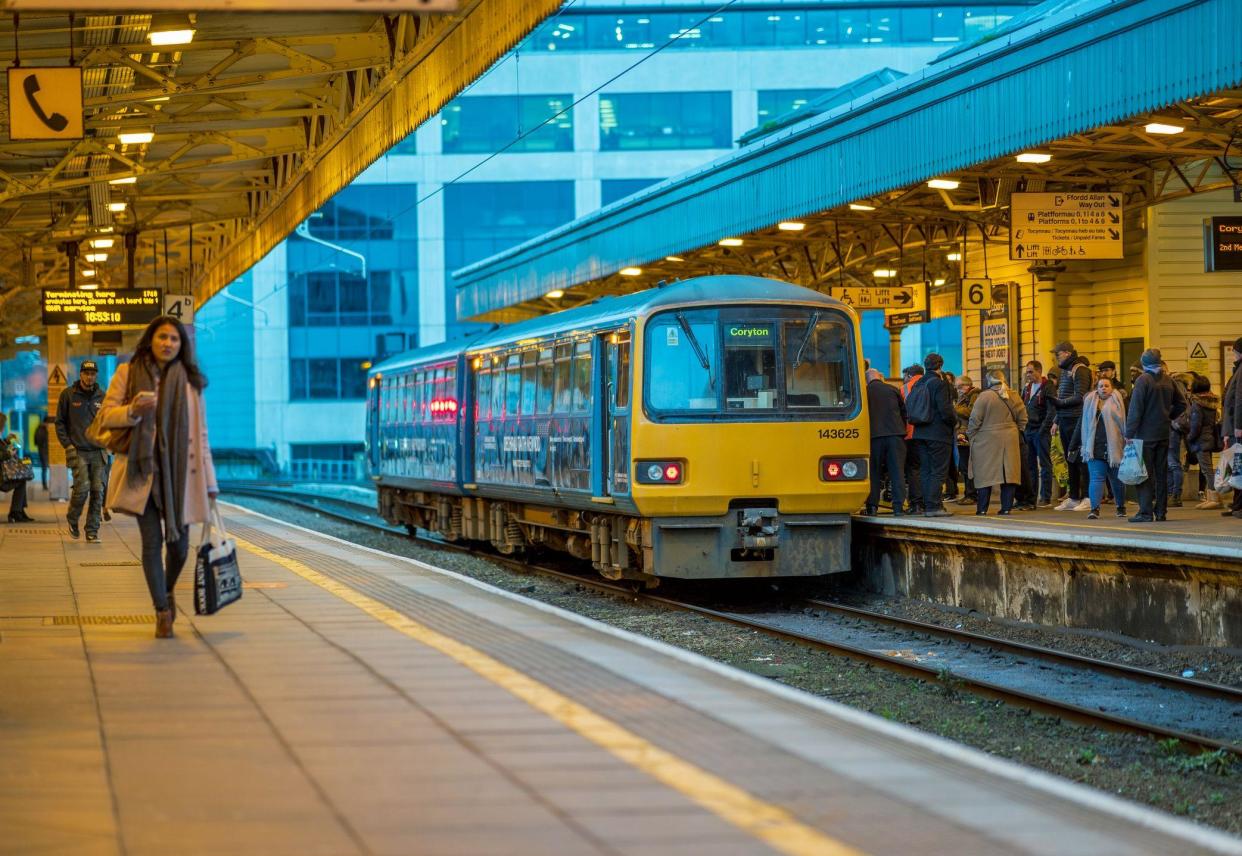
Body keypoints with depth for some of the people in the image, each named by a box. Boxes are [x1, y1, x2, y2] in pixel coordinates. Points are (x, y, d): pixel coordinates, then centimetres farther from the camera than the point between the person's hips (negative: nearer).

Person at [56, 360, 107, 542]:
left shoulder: (102, 397, 9)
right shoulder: (68, 394, 2)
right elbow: (60, 422, 5)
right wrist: (67, 445, -4)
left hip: (98, 452, 3)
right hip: (78, 451, -3)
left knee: (97, 491, -3)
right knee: (82, 488, -14)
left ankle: (92, 531, 4)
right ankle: (72, 519, 13)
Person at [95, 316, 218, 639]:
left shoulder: (189, 381, 6)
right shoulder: (128, 374, 3)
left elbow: (200, 433, 8)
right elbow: (106, 415, 3)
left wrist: (209, 481, 6)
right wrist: (133, 410, -18)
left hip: (179, 473, 1)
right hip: (143, 470, -1)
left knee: (179, 544, 4)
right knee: (152, 541, -5)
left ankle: (167, 591, 34)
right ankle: (163, 612, 6)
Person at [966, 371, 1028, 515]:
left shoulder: (984, 397, -9)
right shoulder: (1013, 397, 5)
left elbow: (974, 420, -8)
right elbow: (1022, 419, 9)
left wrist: (971, 436, 4)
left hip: (987, 442, -4)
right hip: (1010, 441, 4)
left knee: (985, 475, 1)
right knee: (1008, 474, 6)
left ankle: (982, 508, 1)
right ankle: (1006, 507, 4)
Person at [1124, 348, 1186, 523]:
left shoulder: (1143, 380, -12)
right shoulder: (1168, 380, 7)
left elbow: (1135, 409, -14)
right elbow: (1181, 404, 14)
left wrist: (1129, 433, -13)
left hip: (1145, 435, -6)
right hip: (1164, 434, 6)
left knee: (1145, 474, -4)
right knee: (1161, 473, 11)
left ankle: (1146, 512, -8)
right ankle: (1161, 511, 14)